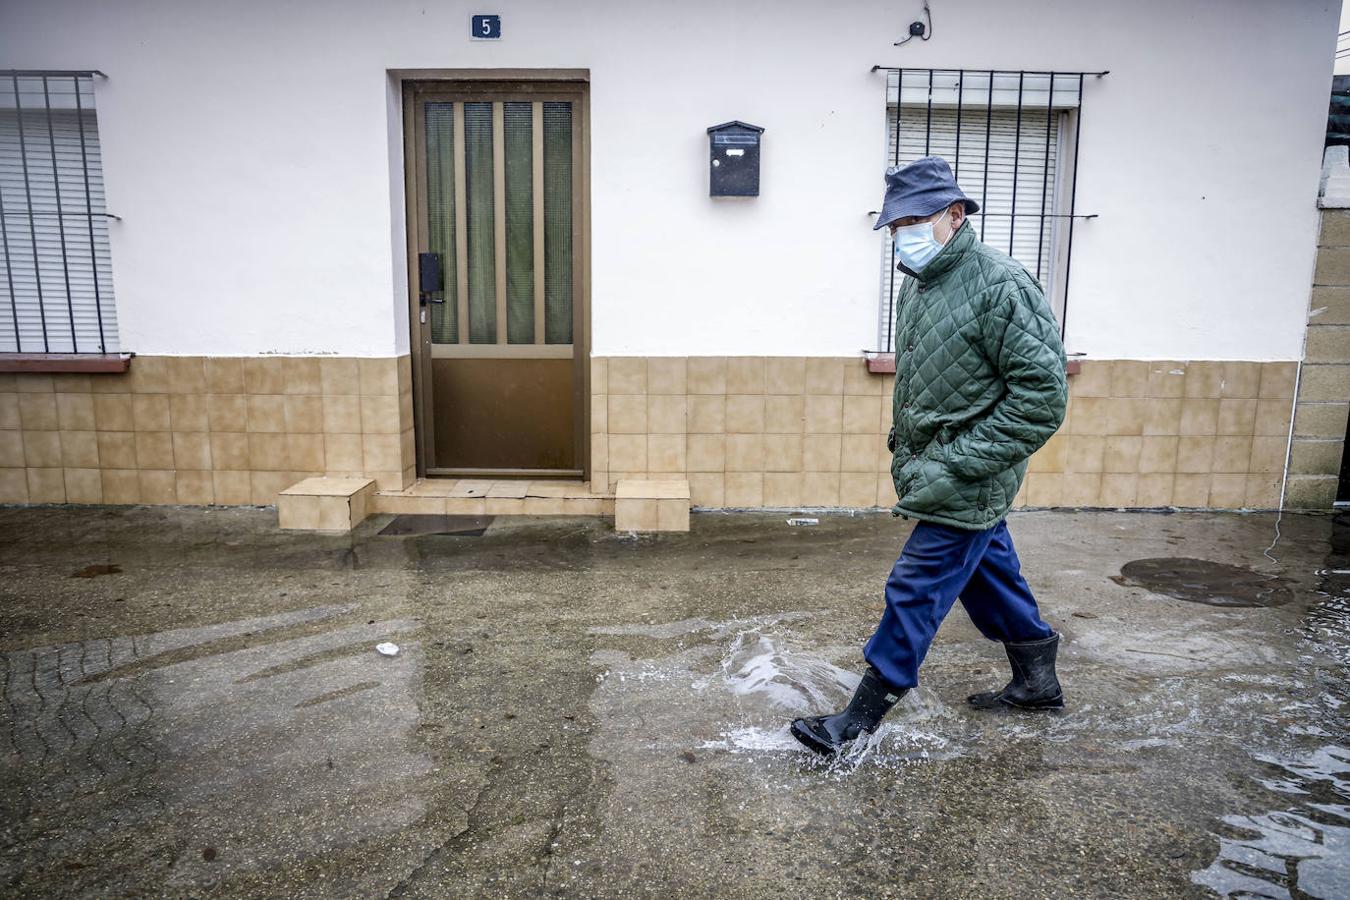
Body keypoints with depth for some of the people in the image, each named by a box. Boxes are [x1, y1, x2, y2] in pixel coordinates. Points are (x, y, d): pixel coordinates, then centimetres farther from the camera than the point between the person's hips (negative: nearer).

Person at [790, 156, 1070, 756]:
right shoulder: (920, 285, 9)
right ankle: (1037, 682, 40)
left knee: (915, 590, -3)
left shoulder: (1000, 286, -19)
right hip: (937, 473, 9)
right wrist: (904, 452, 15)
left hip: (967, 483, -9)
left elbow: (1042, 396, -23)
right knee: (989, 574, 21)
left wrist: (954, 465, -24)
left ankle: (861, 718, 11)